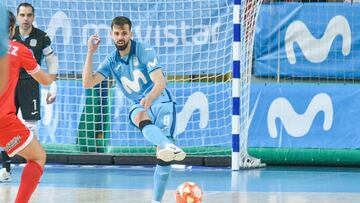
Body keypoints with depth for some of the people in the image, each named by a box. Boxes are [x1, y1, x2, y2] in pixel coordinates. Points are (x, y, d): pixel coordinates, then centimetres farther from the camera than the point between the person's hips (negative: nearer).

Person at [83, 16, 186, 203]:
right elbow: (87, 83, -5)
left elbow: (160, 83, -20)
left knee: (163, 154, -18)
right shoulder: (112, 61, 3)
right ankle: (169, 146, -66)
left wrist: (149, 98, -42)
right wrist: (90, 52, -11)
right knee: (141, 117, -38)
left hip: (160, 102, -2)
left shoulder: (145, 51, -11)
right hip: (139, 106, 2)